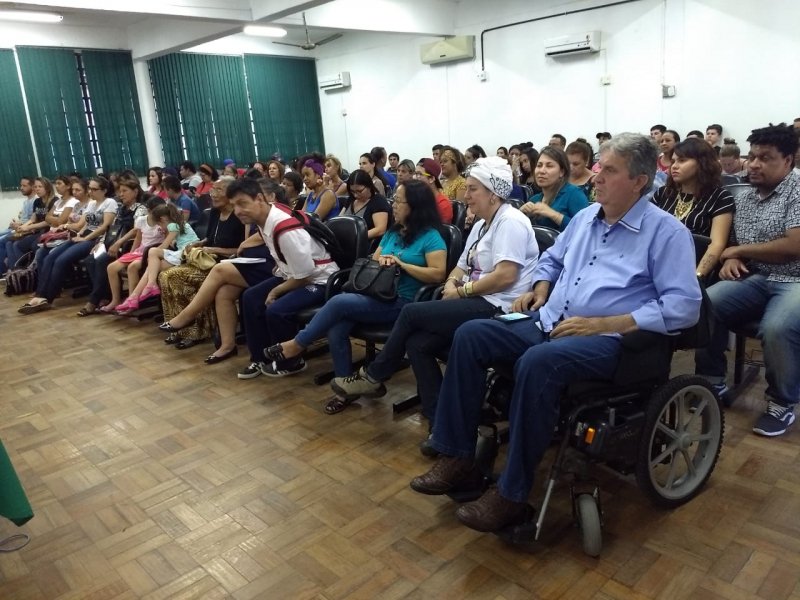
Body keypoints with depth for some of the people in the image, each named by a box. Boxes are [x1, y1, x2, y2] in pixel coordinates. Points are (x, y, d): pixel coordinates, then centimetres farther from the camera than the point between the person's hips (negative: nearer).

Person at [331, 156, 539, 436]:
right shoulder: (482, 225, 20)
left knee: (411, 312, -12)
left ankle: (373, 377, 7)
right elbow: (463, 266, 21)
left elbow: (505, 276, -22)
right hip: (476, 302, 9)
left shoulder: (510, 222, -11)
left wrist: (461, 292, -13)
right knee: (417, 343, -11)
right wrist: (451, 283, -2)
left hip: (495, 308, -9)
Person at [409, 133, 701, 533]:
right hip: (549, 324, 7)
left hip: (608, 340, -7)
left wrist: (603, 324, -20)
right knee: (470, 335, -11)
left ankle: (511, 494, -24)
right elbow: (551, 259, 32)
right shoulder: (585, 217, 16)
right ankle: (457, 457, -8)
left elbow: (684, 306, -14)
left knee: (537, 363, -37)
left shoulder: (666, 231, -5)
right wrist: (540, 288, 9)